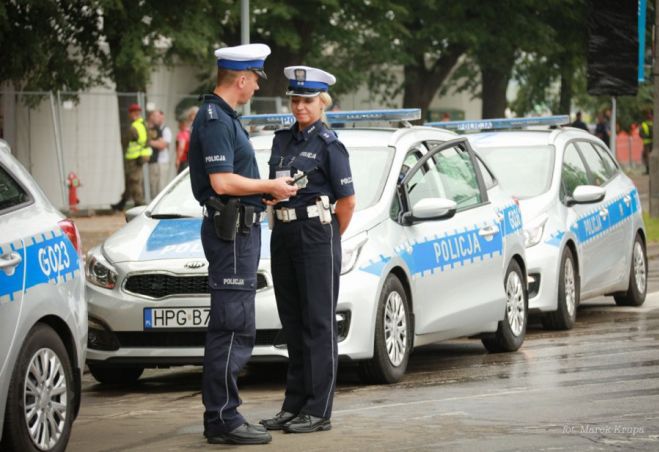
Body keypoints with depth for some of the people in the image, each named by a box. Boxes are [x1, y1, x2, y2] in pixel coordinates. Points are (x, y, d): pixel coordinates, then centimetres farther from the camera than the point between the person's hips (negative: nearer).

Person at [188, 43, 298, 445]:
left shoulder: (224, 117, 18)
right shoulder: (215, 119, -15)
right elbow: (222, 182, -23)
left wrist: (271, 187, 16)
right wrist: (270, 186, -12)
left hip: (240, 229, 11)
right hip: (231, 229, -11)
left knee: (233, 328, 13)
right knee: (233, 328, -10)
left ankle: (221, 416, 18)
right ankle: (223, 419, -9)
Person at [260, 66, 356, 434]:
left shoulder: (328, 144, -8)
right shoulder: (283, 139, 12)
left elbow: (347, 200, -7)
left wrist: (329, 240, 0)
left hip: (316, 237, -7)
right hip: (284, 236, 7)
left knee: (318, 324, -4)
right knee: (293, 324, 11)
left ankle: (319, 411, -2)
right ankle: (294, 405, 17)